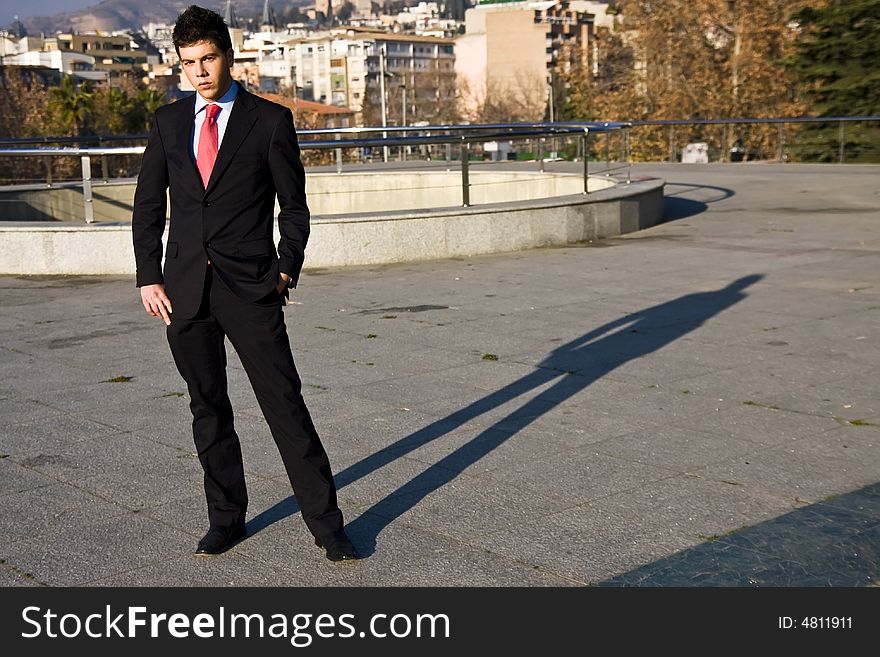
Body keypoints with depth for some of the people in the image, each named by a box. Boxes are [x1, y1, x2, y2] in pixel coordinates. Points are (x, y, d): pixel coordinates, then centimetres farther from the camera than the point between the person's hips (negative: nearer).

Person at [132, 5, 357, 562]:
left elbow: (294, 206, 4)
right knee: (208, 410, 11)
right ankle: (227, 517, 24)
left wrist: (287, 269, -6)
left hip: (251, 289, -3)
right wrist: (149, 277, 4)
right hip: (185, 290, 4)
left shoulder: (270, 120, 0)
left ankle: (325, 523, 3)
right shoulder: (168, 122, 10)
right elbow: (148, 207, 12)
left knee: (285, 403, -5)